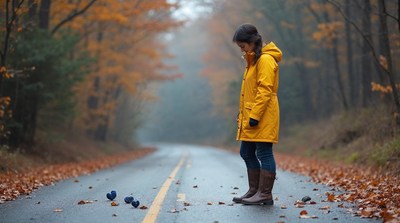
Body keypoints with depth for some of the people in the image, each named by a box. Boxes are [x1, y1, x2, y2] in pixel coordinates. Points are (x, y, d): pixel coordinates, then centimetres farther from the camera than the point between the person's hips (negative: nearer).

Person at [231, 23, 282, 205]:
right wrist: (243, 113, 18)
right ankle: (254, 190, 21)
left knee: (264, 153, -5)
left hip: (263, 117, -10)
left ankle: (265, 194, -1)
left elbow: (265, 90, -19)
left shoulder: (265, 60, -12)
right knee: (247, 153, 13)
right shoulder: (253, 60, 19)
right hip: (250, 116, 10)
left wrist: (255, 115, -21)